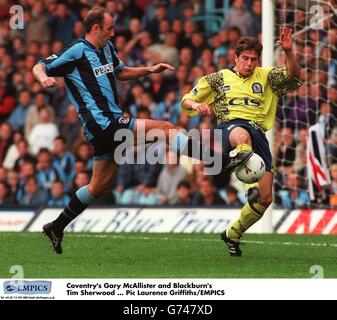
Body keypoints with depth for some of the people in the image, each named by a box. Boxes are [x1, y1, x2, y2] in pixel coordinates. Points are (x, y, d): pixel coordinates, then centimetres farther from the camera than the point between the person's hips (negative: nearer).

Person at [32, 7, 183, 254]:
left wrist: (150, 70, 21)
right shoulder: (77, 52, -7)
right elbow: (39, 67, -4)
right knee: (166, 129, -15)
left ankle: (57, 227, 23)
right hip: (103, 123, -9)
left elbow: (121, 72, 34)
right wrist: (44, 78, -28)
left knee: (101, 185, 16)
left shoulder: (107, 48, 17)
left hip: (112, 122, 9)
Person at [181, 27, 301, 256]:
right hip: (229, 126, -2)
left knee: (265, 198, -4)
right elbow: (186, 100, 21)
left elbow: (292, 76, 4)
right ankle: (242, 157, -80)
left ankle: (233, 234, 17)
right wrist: (196, 105, -4)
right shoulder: (219, 78, 20)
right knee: (241, 135, -44)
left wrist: (289, 52, -14)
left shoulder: (264, 77, 22)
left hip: (258, 132, 3)